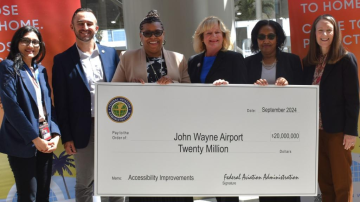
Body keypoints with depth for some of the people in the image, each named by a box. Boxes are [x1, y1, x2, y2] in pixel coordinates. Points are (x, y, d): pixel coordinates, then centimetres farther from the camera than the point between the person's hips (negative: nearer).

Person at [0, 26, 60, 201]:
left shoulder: (41, 70, 14)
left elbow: (49, 105, 13)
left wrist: (55, 134, -3)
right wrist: (34, 138, -16)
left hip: (45, 141, 6)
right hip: (22, 143, -6)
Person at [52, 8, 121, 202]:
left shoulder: (111, 54, 6)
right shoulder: (63, 60, -2)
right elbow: (61, 102, -3)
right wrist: (66, 137, -6)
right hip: (83, 130, -2)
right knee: (84, 183, 9)